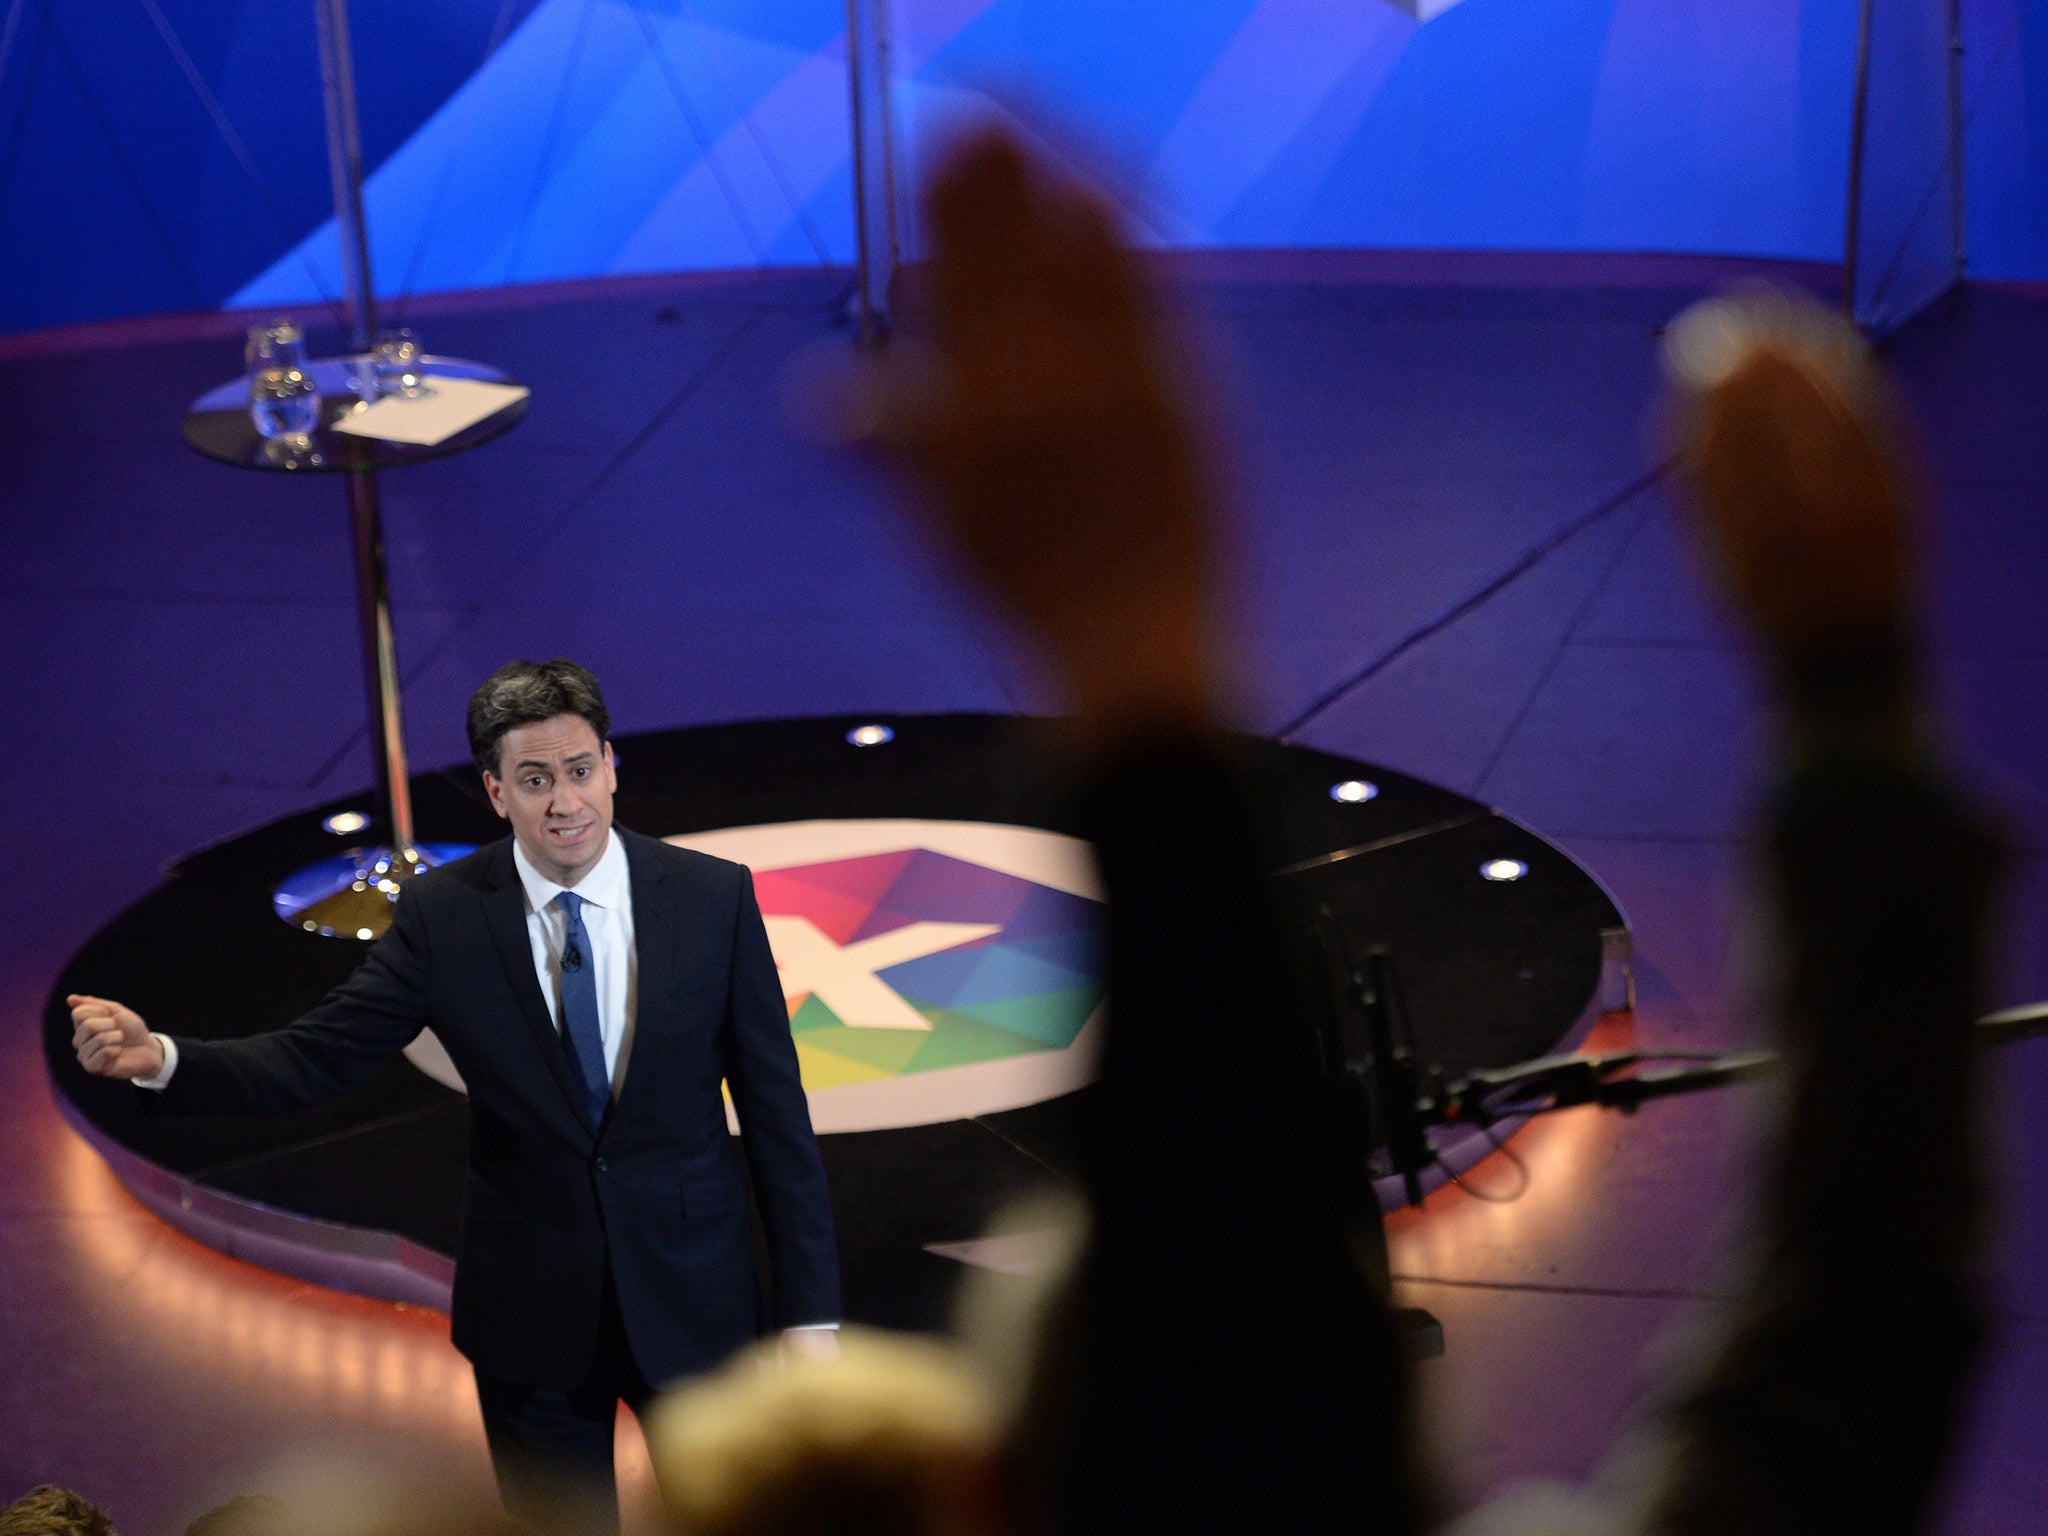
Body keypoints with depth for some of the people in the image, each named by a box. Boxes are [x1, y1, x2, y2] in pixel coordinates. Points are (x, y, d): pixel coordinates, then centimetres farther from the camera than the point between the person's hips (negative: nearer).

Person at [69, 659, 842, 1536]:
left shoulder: (713, 897, -8)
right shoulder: (443, 916, -8)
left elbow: (774, 1106, -5)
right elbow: (317, 1058, -9)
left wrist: (809, 1311, -6)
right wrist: (158, 1059, -27)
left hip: (691, 1299, 0)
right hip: (532, 1314, 0)